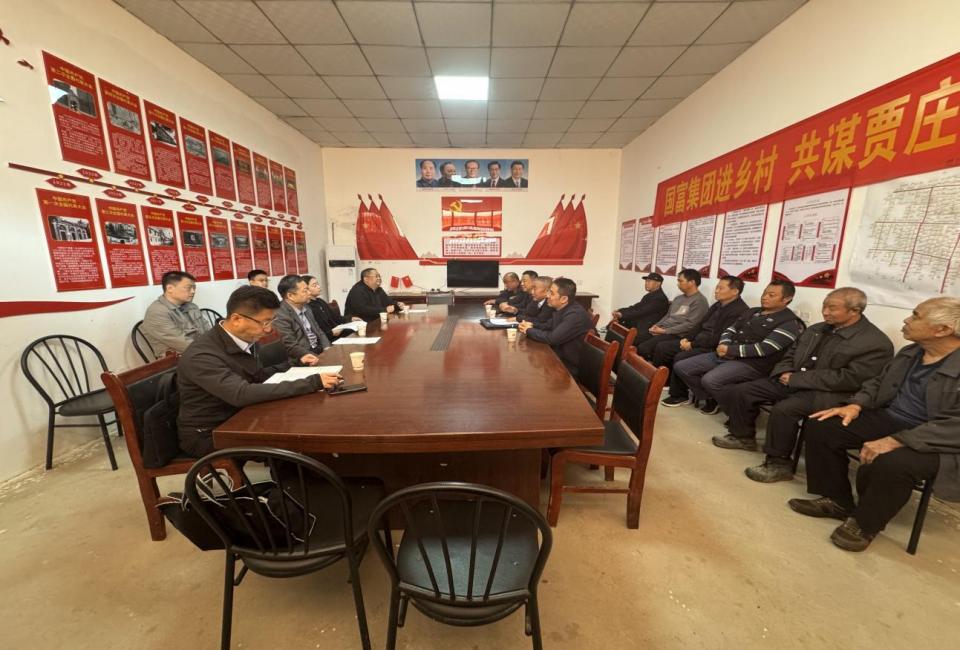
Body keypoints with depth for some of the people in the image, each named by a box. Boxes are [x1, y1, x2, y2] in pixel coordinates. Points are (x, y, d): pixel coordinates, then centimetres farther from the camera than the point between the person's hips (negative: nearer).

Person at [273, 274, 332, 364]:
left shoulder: (305, 308, 12)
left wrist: (328, 350, -1)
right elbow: (291, 347, -18)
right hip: (305, 361, -8)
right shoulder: (280, 317, -14)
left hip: (320, 351, 8)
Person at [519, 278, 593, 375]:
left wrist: (529, 331, -13)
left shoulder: (576, 315, -27)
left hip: (569, 367, -8)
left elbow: (553, 338, -28)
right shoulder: (560, 308, 2)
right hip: (558, 357, 8)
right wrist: (532, 326, -5)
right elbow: (548, 325, 16)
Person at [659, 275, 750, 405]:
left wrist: (692, 345, -18)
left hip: (713, 348, -9)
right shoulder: (717, 305, 15)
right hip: (698, 342, 9)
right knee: (661, 347, -2)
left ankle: (679, 395, -10)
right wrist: (688, 338, 2)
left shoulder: (740, 311, -15)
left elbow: (721, 338, -23)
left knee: (680, 357, -31)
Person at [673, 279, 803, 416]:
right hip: (725, 356, 8)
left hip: (751, 364, -8)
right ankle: (712, 399, 14)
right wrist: (723, 345, -7)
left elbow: (765, 348, -17)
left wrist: (730, 350, -14)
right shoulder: (753, 312, 19)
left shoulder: (790, 323, -5)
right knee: (680, 367, -3)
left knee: (710, 380, -34)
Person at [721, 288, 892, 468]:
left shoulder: (877, 343, -10)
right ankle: (744, 436, 14)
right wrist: (785, 373, -5)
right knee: (742, 391, -5)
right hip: (793, 382, 7)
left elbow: (850, 379, -19)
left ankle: (779, 463, -13)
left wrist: (796, 379, -20)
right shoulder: (815, 329, 12)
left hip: (828, 393, -7)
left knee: (783, 410, -33)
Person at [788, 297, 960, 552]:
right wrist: (855, 405, -3)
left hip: (935, 441, -7)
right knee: (819, 427, -9)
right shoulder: (910, 352, 6)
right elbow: (878, 383, 16)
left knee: (887, 464, -35)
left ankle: (865, 524, -4)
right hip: (888, 419, 7)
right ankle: (837, 500, 7)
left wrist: (894, 441, -32)